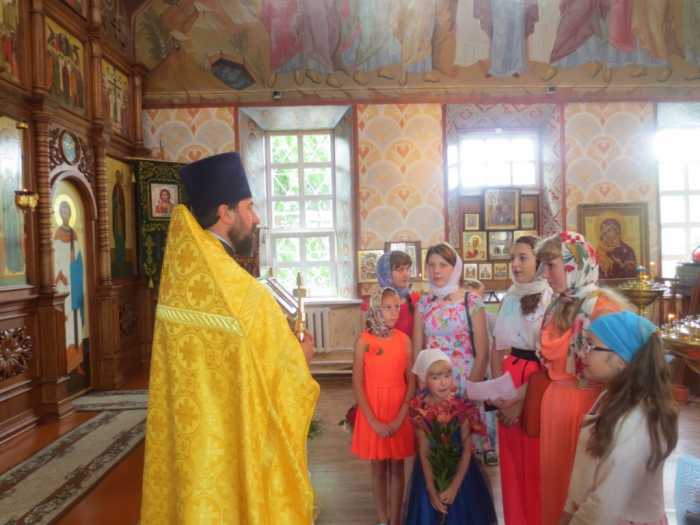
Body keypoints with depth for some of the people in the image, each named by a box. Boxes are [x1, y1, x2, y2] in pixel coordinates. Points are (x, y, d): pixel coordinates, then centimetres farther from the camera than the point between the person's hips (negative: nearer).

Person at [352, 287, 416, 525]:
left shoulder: (404, 339, -3)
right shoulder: (364, 341, -8)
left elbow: (412, 381, -2)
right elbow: (357, 384, -9)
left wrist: (401, 417, -11)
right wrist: (373, 420, -13)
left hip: (399, 412, 1)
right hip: (372, 412, -1)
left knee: (397, 467, 11)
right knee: (379, 467, 12)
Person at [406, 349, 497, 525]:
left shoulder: (462, 407, -16)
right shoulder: (420, 410, -14)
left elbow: (467, 451, -12)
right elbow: (424, 453, -10)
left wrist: (454, 487, -15)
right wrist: (431, 490, -13)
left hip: (460, 471, 0)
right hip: (431, 472, 0)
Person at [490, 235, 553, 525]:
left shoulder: (552, 298, -10)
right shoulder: (509, 298, 9)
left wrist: (521, 399, -11)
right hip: (509, 376, 6)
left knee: (536, 460, 4)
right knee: (511, 457, 14)